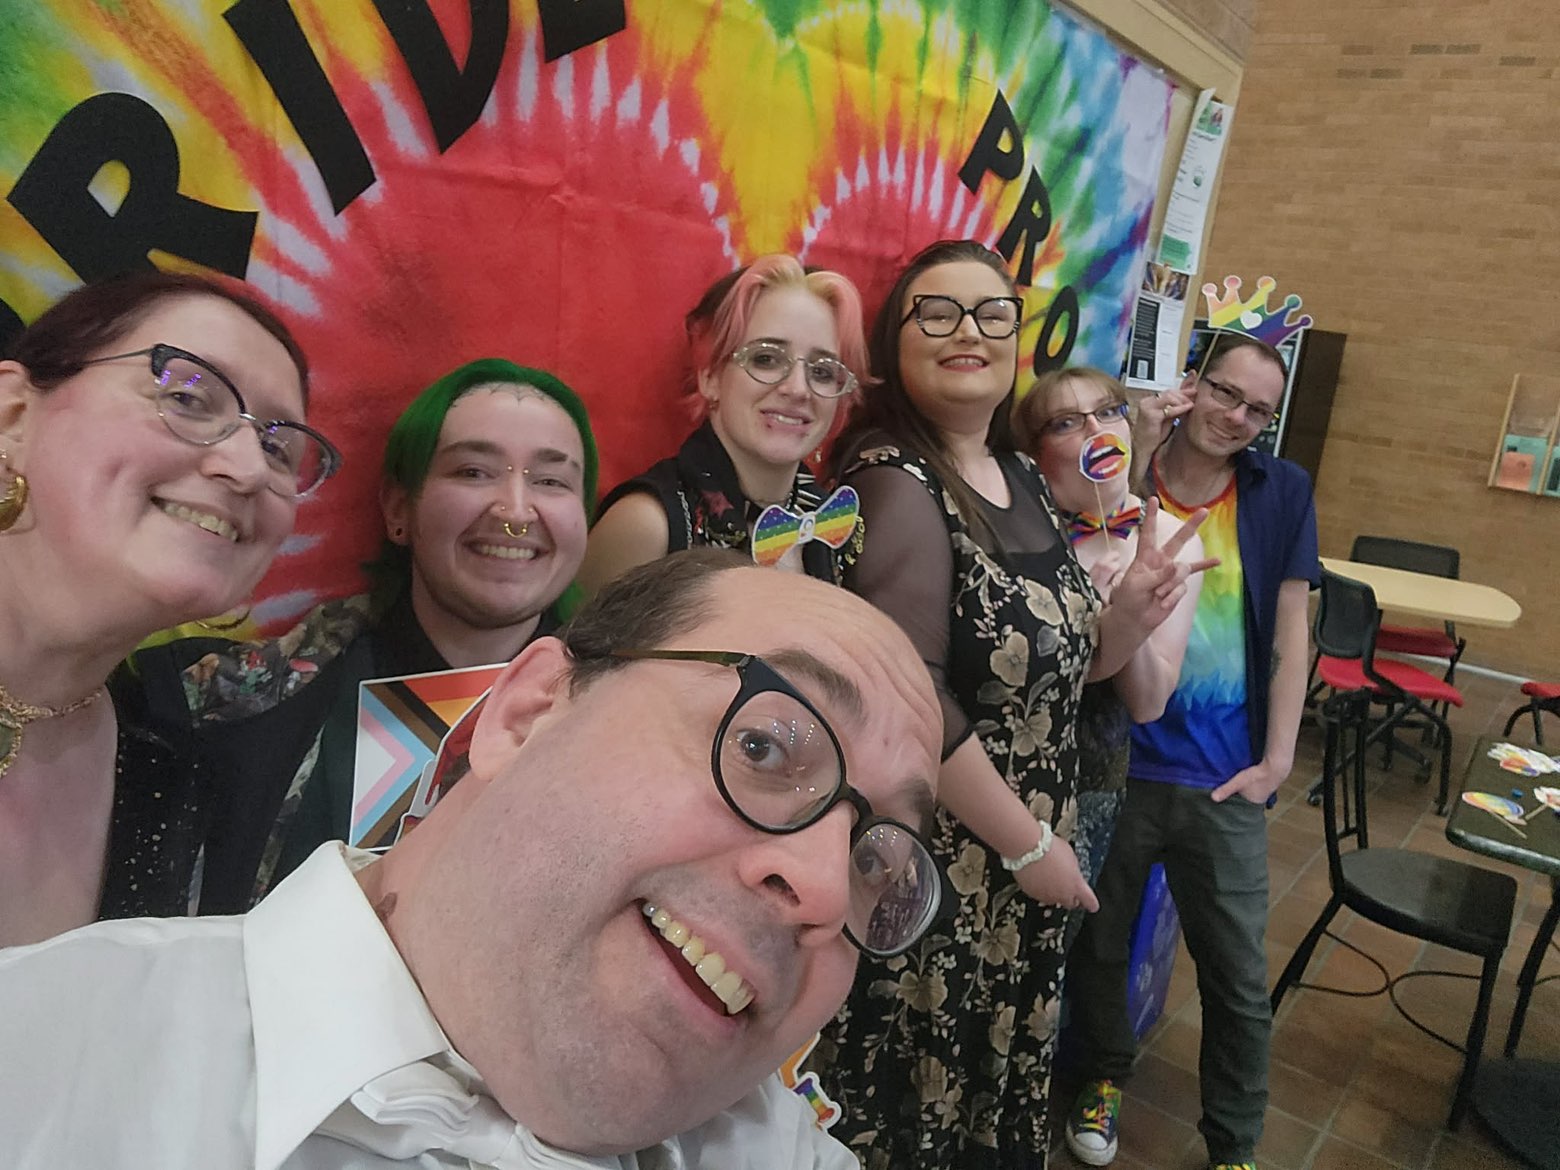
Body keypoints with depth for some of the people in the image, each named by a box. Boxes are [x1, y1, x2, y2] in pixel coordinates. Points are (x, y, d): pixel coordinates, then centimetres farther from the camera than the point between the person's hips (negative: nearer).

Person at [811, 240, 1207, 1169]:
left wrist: (1127, 617, -8)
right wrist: (1031, 844, -14)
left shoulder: (1023, 477, 6)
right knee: (922, 1096, 11)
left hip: (1028, 860, 8)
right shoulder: (894, 485, -19)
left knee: (1009, 1062, 24)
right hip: (934, 865, -7)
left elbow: (1050, 662, 12)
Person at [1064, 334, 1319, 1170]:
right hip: (1114, 764, 0)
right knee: (1097, 944, 18)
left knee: (1238, 975, 11)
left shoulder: (1282, 491, 0)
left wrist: (1275, 762, -2)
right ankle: (1103, 1077, 45)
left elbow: (1289, 634, 2)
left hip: (1223, 781, 1)